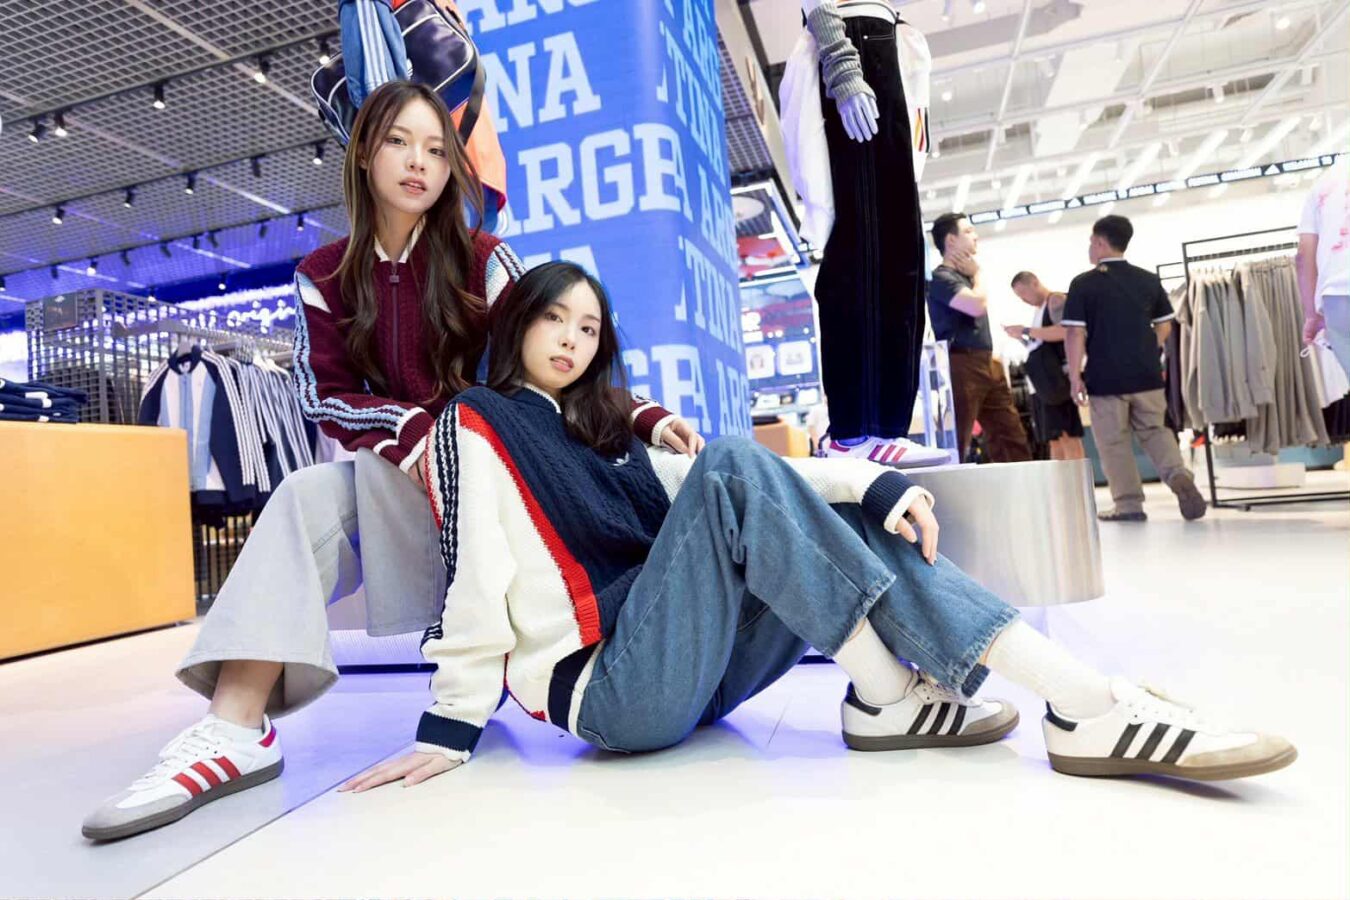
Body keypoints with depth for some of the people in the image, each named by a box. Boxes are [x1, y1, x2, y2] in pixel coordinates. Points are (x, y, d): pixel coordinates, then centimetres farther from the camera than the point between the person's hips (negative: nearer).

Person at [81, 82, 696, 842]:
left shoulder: (483, 260, -3)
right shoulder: (324, 278, 5)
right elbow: (326, 399, -2)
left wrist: (645, 420, -25)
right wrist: (413, 425, -21)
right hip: (390, 470, 3)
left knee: (348, 484, -31)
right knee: (307, 496, -26)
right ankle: (236, 725, -34)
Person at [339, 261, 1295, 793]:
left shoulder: (601, 435, 21)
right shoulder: (477, 424, 5)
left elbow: (721, 492, 8)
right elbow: (477, 573, -9)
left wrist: (874, 482, -4)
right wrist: (452, 727, -14)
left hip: (680, 677, 7)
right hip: (605, 687, -7)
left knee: (844, 520, -5)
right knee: (732, 465, -23)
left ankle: (1084, 702, -16)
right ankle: (889, 699, -22)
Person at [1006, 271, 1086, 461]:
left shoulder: (1056, 300, -4)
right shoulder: (1040, 309, 20)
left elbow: (1064, 331, -21)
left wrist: (1026, 331, -16)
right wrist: (1022, 338, 7)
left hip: (1057, 378, -9)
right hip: (1044, 381, 9)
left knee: (1067, 435, -10)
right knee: (1054, 440, 7)